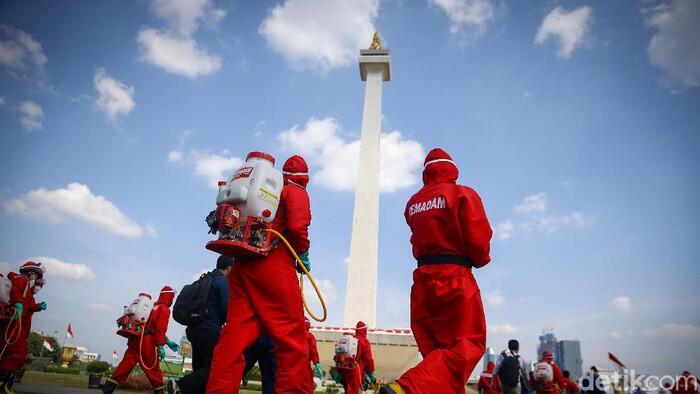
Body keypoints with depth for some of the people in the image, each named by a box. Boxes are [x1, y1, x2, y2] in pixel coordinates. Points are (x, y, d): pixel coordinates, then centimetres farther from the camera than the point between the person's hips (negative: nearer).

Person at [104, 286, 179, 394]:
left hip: (135, 339, 8)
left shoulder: (152, 307, 25)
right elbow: (160, 329, -15)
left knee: (125, 365, 4)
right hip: (146, 342, -7)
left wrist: (168, 342, 30)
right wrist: (161, 346, -16)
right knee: (153, 369, 1)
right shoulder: (165, 310, -2)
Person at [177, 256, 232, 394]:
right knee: (213, 367, -6)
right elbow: (225, 308, -15)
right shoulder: (223, 281, -8)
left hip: (195, 329, 9)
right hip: (210, 331, -8)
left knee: (200, 367, 11)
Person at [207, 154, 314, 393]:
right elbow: (297, 227, -13)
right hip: (274, 266, -7)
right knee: (291, 336, -2)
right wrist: (304, 256, 1)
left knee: (236, 332, 3)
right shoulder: (296, 192, 4)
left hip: (242, 263, 7)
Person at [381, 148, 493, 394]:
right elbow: (478, 238, -8)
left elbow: (420, 236, 12)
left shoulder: (413, 202, 13)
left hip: (423, 278, 6)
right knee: (466, 345, -6)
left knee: (436, 349, 12)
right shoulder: (463, 194, -3)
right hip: (455, 277, -6)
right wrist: (481, 260, 9)